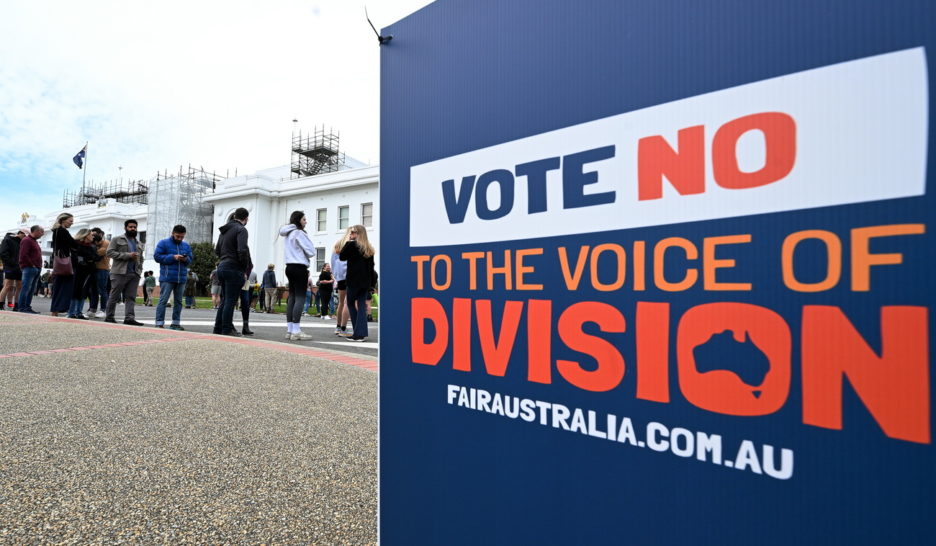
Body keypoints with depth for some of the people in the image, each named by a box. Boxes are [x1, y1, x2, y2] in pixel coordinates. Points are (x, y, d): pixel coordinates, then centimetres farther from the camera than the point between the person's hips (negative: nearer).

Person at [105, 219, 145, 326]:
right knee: (114, 296, 1)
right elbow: (110, 252, -5)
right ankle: (109, 317, 9)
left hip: (134, 274, 4)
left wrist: (139, 270, 12)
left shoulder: (139, 244, 23)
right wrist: (127, 255, -13)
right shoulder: (117, 240, 6)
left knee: (131, 297, -2)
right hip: (119, 273, -4)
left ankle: (129, 318, -7)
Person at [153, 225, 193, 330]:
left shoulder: (186, 245, 15)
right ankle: (159, 323, -3)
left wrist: (186, 259, -7)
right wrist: (173, 257, -15)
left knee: (178, 301, 8)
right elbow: (157, 256, -6)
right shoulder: (163, 243, 1)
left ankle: (176, 323, 14)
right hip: (167, 278, -5)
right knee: (163, 300, -5)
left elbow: (191, 259, 16)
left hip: (182, 278, 5)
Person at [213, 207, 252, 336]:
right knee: (230, 300, -2)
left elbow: (217, 250, 20)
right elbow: (242, 251, -20)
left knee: (225, 300, 15)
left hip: (222, 267, 8)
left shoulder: (224, 230, 17)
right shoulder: (241, 230, -10)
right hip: (233, 269, -8)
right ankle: (227, 330, 2)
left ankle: (218, 329, 19)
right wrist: (245, 270, -11)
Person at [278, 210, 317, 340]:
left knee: (292, 297, 8)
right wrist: (306, 256, 9)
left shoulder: (289, 233, 18)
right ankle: (296, 331, -15)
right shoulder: (299, 233, -9)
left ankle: (290, 330, 8)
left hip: (290, 266, 9)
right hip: (299, 267, -9)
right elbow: (311, 252, -11)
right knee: (300, 298, -10)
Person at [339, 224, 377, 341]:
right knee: (361, 306, 7)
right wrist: (372, 283, 14)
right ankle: (361, 332, 1)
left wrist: (348, 242, 5)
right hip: (366, 281, 5)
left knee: (351, 304, 7)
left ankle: (358, 333, 3)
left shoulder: (352, 245, -8)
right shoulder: (369, 248, 10)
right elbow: (371, 266, 11)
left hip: (354, 280, -5)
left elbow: (342, 257, 2)